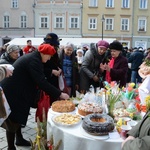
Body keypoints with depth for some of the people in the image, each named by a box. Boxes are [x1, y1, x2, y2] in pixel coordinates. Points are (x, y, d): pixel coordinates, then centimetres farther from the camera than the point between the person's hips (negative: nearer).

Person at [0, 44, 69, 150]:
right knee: (13, 122, 1)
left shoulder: (32, 57, 12)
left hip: (14, 91, 10)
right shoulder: (34, 60, -20)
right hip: (11, 93, -10)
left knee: (17, 119, 19)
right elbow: (42, 82, -26)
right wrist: (59, 94, -22)